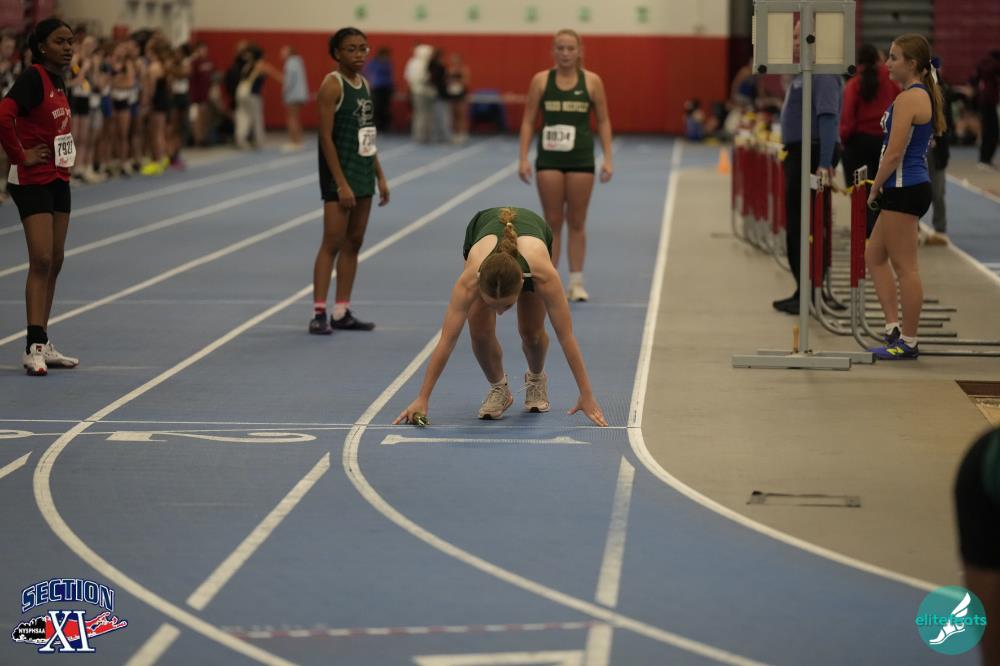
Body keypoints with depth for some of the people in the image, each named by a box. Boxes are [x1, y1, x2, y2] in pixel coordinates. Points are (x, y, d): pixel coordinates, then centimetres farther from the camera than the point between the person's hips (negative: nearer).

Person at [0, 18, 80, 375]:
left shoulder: (59, 79, 10)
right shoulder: (32, 78, -16)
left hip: (58, 179, 9)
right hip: (32, 181, -9)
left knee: (54, 262, 10)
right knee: (41, 260, -14)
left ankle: (42, 345, 16)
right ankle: (34, 347, -14)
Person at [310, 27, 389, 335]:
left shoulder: (364, 84, 11)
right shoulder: (332, 85, -13)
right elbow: (326, 137, -17)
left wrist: (380, 177, 13)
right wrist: (341, 183, -21)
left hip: (363, 173, 8)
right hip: (340, 173, -8)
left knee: (354, 243, 9)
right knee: (332, 243, -8)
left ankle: (342, 313, 14)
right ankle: (319, 313, -6)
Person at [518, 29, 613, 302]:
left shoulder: (592, 81, -1)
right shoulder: (541, 80, 0)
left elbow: (603, 122, 3)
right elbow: (528, 121, 2)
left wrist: (607, 159, -5)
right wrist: (524, 158, -6)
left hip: (581, 158, 0)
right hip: (549, 158, 0)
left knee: (577, 222, 6)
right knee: (552, 222, 3)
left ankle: (576, 282, 13)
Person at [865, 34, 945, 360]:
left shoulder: (908, 99, -16)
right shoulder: (925, 96, 14)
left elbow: (894, 153, -20)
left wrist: (875, 188, -8)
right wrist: (882, 186, 18)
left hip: (903, 189, -10)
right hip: (913, 187, 10)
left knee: (904, 266, -3)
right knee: (874, 256, 17)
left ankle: (908, 342, 4)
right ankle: (894, 328, 16)